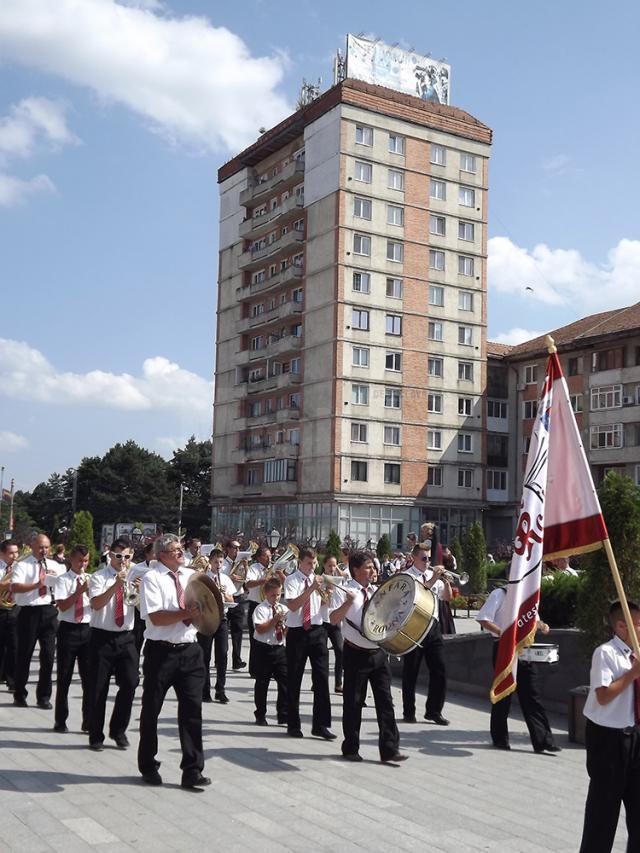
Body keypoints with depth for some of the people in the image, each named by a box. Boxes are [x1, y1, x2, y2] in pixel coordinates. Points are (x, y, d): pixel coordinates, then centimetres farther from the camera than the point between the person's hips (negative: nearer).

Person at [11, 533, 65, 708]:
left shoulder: (55, 566, 12)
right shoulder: (22, 566, -2)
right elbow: (14, 588, -17)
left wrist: (57, 578, -11)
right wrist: (37, 584, -29)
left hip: (49, 611, 3)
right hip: (29, 612, -3)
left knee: (48, 654, 5)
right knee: (24, 654, 7)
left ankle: (44, 696, 17)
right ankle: (20, 694, 23)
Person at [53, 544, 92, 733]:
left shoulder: (91, 580, 7)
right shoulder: (63, 580, -2)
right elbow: (62, 606, -12)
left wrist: (89, 591, -16)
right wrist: (79, 591, -20)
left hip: (87, 629, 3)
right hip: (68, 629, -2)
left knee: (89, 677, 5)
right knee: (64, 677, 6)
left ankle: (88, 722, 15)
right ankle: (60, 721, 19)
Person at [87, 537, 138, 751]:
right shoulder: (99, 577, -3)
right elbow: (96, 604, -19)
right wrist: (116, 585, -29)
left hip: (126, 638, 3)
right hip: (102, 637, -3)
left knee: (129, 684, -2)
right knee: (98, 688, 2)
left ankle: (118, 731, 17)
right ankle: (96, 736, 17)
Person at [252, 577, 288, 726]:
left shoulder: (284, 609, 10)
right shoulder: (261, 609, -6)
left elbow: (287, 632, 11)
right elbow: (260, 629, -17)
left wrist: (286, 625, -11)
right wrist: (275, 619, -20)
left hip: (279, 648, 4)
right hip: (263, 649, -4)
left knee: (285, 681, 0)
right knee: (262, 683, 6)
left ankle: (283, 716, 9)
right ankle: (260, 716, 21)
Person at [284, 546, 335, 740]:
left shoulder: (318, 580, 8)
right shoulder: (291, 580, -2)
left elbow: (325, 605, 0)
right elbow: (292, 605, -17)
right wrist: (311, 589, -21)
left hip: (317, 631, 3)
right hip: (297, 632, -3)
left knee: (321, 677, -1)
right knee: (294, 680, 6)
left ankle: (321, 725, 5)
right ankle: (293, 725, 18)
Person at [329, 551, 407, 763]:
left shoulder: (377, 592, 11)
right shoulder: (343, 592, -6)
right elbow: (334, 619, -18)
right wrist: (349, 602, -31)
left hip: (379, 653, 4)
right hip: (356, 654, -4)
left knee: (385, 700, 1)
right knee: (353, 702, 5)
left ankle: (389, 749, 4)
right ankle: (351, 748, 19)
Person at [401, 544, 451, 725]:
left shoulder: (433, 574, 13)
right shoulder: (407, 576, -4)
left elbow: (447, 597, 12)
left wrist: (446, 580, -5)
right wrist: (433, 579, -21)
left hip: (433, 626, 5)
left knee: (439, 671, 2)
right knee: (411, 671, 5)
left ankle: (434, 711, 14)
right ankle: (409, 712, 16)